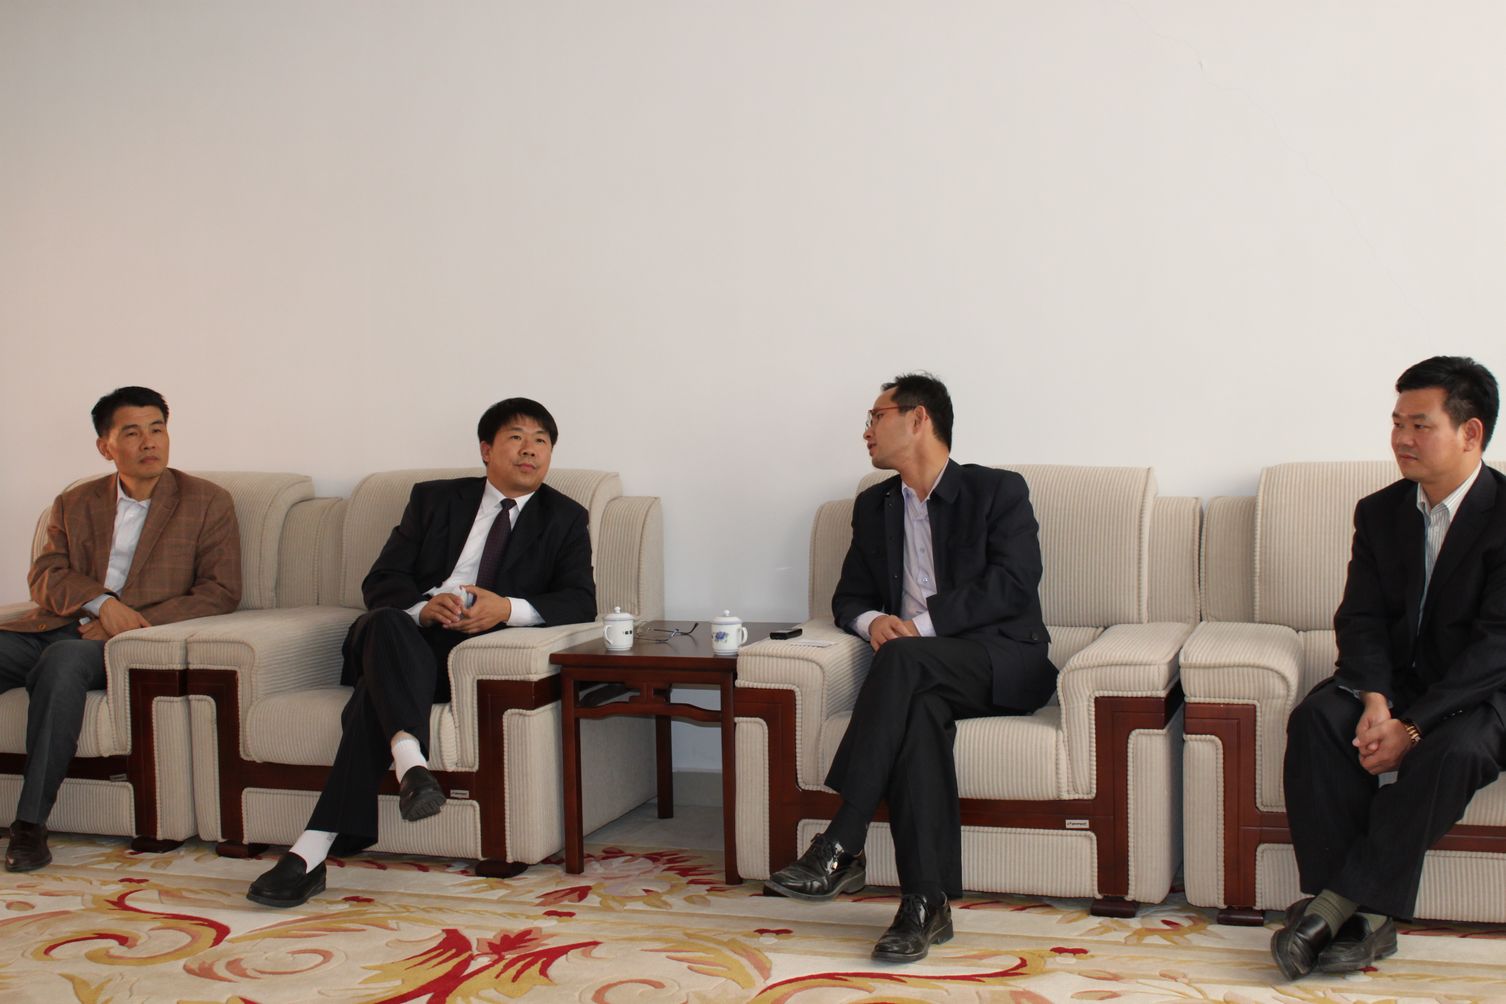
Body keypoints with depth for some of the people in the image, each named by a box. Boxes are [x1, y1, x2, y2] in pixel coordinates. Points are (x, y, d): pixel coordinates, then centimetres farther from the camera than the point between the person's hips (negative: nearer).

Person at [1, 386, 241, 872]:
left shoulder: (208, 503, 10)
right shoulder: (74, 504, 21)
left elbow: (220, 591, 1)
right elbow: (44, 577, 9)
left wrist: (137, 622, -11)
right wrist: (101, 602, -13)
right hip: (59, 628, 4)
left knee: (63, 659, -36)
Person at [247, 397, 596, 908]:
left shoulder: (564, 518, 17)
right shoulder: (435, 499, 20)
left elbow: (580, 602, 2)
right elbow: (380, 582, 9)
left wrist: (507, 609, -17)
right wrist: (423, 607, -15)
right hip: (405, 633, 2)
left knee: (379, 689, -33)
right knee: (384, 622, -37)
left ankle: (316, 847, -43)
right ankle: (409, 760, -57)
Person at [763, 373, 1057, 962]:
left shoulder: (998, 491, 4)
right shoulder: (874, 506, 21)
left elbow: (1014, 584, -10)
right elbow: (849, 597, 20)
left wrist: (921, 624, -19)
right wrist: (872, 621, -6)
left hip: (1005, 662, -3)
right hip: (921, 671, 4)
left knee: (904, 659, -35)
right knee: (919, 709, -35)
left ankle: (840, 849, -39)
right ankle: (926, 902, -39)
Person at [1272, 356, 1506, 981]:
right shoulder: (1380, 512, 6)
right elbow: (1361, 619, 0)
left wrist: (1413, 725, -27)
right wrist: (1375, 700, -21)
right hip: (1395, 677, 5)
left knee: (1453, 750, -36)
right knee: (1314, 720, -25)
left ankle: (1337, 904, -28)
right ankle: (1367, 917, -28)